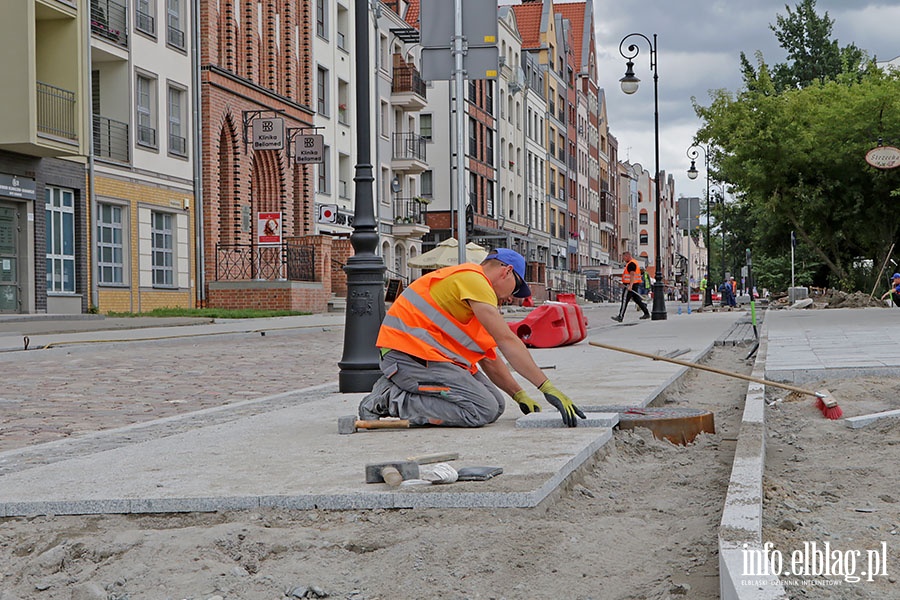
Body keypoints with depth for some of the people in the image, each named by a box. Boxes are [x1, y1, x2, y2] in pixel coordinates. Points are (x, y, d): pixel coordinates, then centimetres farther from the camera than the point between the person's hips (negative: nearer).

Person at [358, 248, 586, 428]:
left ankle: (399, 389, 6)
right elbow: (507, 341, -16)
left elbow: (489, 360, 25)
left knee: (496, 404, 2)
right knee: (483, 410, -19)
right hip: (409, 356, -11)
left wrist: (519, 395, 15)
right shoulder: (472, 278, -10)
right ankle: (391, 400, -12)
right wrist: (547, 387, -17)